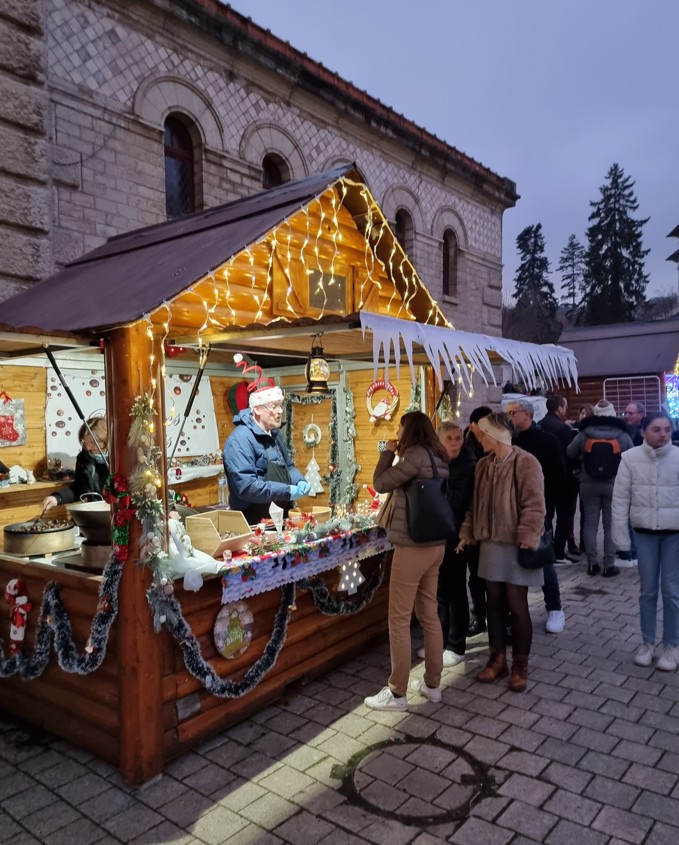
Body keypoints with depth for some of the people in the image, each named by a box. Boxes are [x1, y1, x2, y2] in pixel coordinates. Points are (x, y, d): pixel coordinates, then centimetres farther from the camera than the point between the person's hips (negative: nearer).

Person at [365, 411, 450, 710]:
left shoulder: (417, 454, -16)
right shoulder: (437, 457, 11)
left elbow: (381, 484, -9)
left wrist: (388, 452, 3)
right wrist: (398, 454, 12)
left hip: (412, 546, -9)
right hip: (435, 545, 9)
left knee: (399, 620, 1)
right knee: (429, 615, 16)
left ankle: (397, 693, 10)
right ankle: (432, 684, 26)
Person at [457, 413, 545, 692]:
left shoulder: (525, 462, -13)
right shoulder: (484, 464, 8)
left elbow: (534, 505, -16)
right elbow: (477, 503, 14)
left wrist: (527, 539, -21)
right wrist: (468, 533, 10)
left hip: (515, 544, -6)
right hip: (490, 544, 6)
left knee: (516, 606, 3)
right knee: (495, 603, 13)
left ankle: (520, 664, 19)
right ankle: (497, 658, 27)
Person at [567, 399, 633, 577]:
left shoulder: (583, 435, -6)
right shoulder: (623, 436, -5)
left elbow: (570, 453, 6)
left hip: (589, 485, 0)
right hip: (614, 485, 0)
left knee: (590, 524, 8)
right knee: (611, 525, 6)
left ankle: (592, 563, 11)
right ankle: (609, 565, 9)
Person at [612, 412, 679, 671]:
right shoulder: (630, 458, -7)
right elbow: (620, 498, -3)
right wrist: (621, 536, -4)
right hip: (644, 533, 1)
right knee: (647, 590, 12)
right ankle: (647, 642, 27)